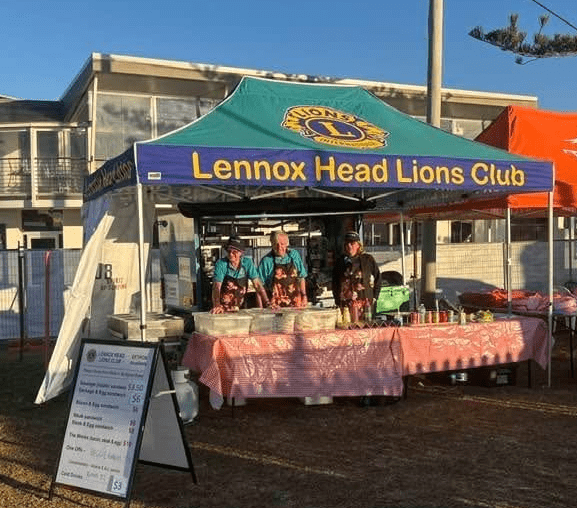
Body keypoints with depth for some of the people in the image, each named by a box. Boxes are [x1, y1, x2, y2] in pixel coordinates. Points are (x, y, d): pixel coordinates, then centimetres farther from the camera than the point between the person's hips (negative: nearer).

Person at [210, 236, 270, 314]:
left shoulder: (248, 263, -2)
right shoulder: (221, 264, -9)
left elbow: (257, 284, -3)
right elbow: (216, 287, -18)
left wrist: (267, 303, -14)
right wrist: (216, 306, -35)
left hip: (240, 307, 2)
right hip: (223, 307, -2)